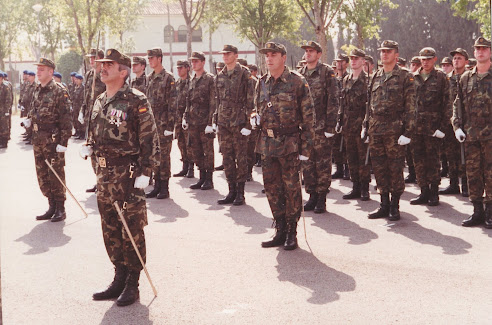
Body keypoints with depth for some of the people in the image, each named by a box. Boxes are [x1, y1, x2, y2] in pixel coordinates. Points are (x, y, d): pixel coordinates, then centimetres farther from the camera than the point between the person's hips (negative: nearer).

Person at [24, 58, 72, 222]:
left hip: (53, 138, -8)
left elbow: (66, 118, -15)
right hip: (38, 138, 8)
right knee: (42, 175, 11)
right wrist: (29, 119, 4)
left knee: (56, 175, -1)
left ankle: (60, 210, 8)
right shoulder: (37, 90, 11)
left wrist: (63, 142, -19)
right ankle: (52, 207, 22)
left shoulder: (59, 91, -12)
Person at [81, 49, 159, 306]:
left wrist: (145, 172, -15)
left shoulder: (136, 100, -10)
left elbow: (150, 138, -12)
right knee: (110, 229, 12)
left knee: (131, 230, -2)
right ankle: (119, 279, 23)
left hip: (128, 173, -8)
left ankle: (132, 285, 7)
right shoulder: (99, 102, 14)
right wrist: (88, 147, 6)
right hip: (104, 173, 8)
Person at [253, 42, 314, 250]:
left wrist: (306, 146, -11)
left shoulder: (297, 82, -6)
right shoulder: (262, 83, 10)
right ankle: (280, 231, 19)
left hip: (289, 143, -6)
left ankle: (292, 233, 10)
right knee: (271, 187, 8)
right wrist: (255, 119, 1)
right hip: (267, 143, 6)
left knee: (291, 187, 0)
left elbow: (308, 116, -6)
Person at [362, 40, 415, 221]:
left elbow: (410, 107, -5)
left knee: (395, 168, -1)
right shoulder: (375, 77, 14)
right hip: (375, 130, 5)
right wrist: (365, 126, 14)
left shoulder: (405, 77, -2)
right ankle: (384, 205, 17)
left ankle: (395, 207, 8)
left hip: (394, 129, -5)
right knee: (379, 167, 8)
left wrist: (407, 132, -12)